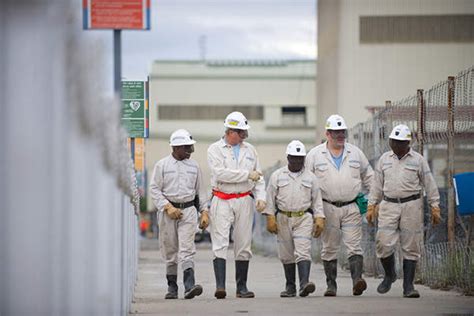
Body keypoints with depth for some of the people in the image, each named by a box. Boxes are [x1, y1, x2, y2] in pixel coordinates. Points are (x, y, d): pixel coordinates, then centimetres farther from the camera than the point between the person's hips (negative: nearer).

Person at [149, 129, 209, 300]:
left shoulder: (194, 166, 12)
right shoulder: (162, 165, 2)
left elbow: (198, 191, 18)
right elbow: (154, 189, -2)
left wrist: (204, 211, 9)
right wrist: (168, 207, -13)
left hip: (188, 210, 1)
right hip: (168, 210, -1)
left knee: (187, 249, -12)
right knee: (170, 250, 4)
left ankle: (189, 285, -23)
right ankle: (172, 288, 13)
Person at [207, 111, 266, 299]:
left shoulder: (249, 150, 13)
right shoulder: (215, 149, 0)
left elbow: (258, 177, 14)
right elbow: (220, 173, -15)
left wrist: (261, 197, -1)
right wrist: (247, 174, -13)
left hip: (244, 200, 4)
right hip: (222, 201, -4)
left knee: (243, 245, 5)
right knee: (220, 244, -11)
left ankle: (242, 287, 11)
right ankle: (220, 286, -17)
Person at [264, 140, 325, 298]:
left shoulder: (310, 177, 9)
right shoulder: (277, 176, 8)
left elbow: (317, 200, 9)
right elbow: (270, 198, 5)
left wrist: (319, 219, 0)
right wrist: (270, 218, -4)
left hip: (304, 218, -1)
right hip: (283, 219, 1)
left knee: (303, 251, -15)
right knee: (287, 254, 6)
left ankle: (304, 283, -26)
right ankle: (290, 287, 15)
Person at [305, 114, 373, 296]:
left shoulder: (355, 153, 10)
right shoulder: (315, 155, 4)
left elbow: (369, 177, 18)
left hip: (351, 208, 1)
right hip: (328, 209, -1)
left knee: (354, 246, -11)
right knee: (329, 249, 4)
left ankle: (357, 280, -22)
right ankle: (331, 285, 10)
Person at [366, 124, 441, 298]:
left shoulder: (418, 160, 3)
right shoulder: (385, 159, 10)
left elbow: (429, 184, 5)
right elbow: (377, 184, 15)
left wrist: (435, 207, 1)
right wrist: (371, 206, 10)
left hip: (412, 205, -2)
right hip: (388, 206, 2)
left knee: (410, 247, 0)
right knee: (384, 243, -8)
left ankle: (408, 285, 5)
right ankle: (389, 275, 18)